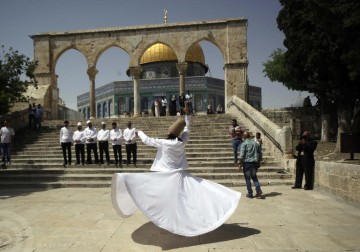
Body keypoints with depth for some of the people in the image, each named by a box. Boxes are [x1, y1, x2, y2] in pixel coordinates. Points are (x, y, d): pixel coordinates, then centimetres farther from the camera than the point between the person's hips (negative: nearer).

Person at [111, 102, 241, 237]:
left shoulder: (164, 143, -13)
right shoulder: (183, 142, -3)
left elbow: (147, 140, -3)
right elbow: (187, 128, 14)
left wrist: (140, 132, 17)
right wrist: (187, 114, 21)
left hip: (165, 177, -4)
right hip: (180, 176, 4)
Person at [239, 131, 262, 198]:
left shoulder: (244, 144, -7)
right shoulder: (256, 143, 10)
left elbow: (242, 155, -14)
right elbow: (260, 154, 14)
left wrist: (240, 163, -9)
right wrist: (258, 162, 22)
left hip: (247, 163, -5)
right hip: (255, 163, 5)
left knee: (247, 178, 6)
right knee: (254, 177, 19)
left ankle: (250, 193, 9)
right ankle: (258, 189, 2)